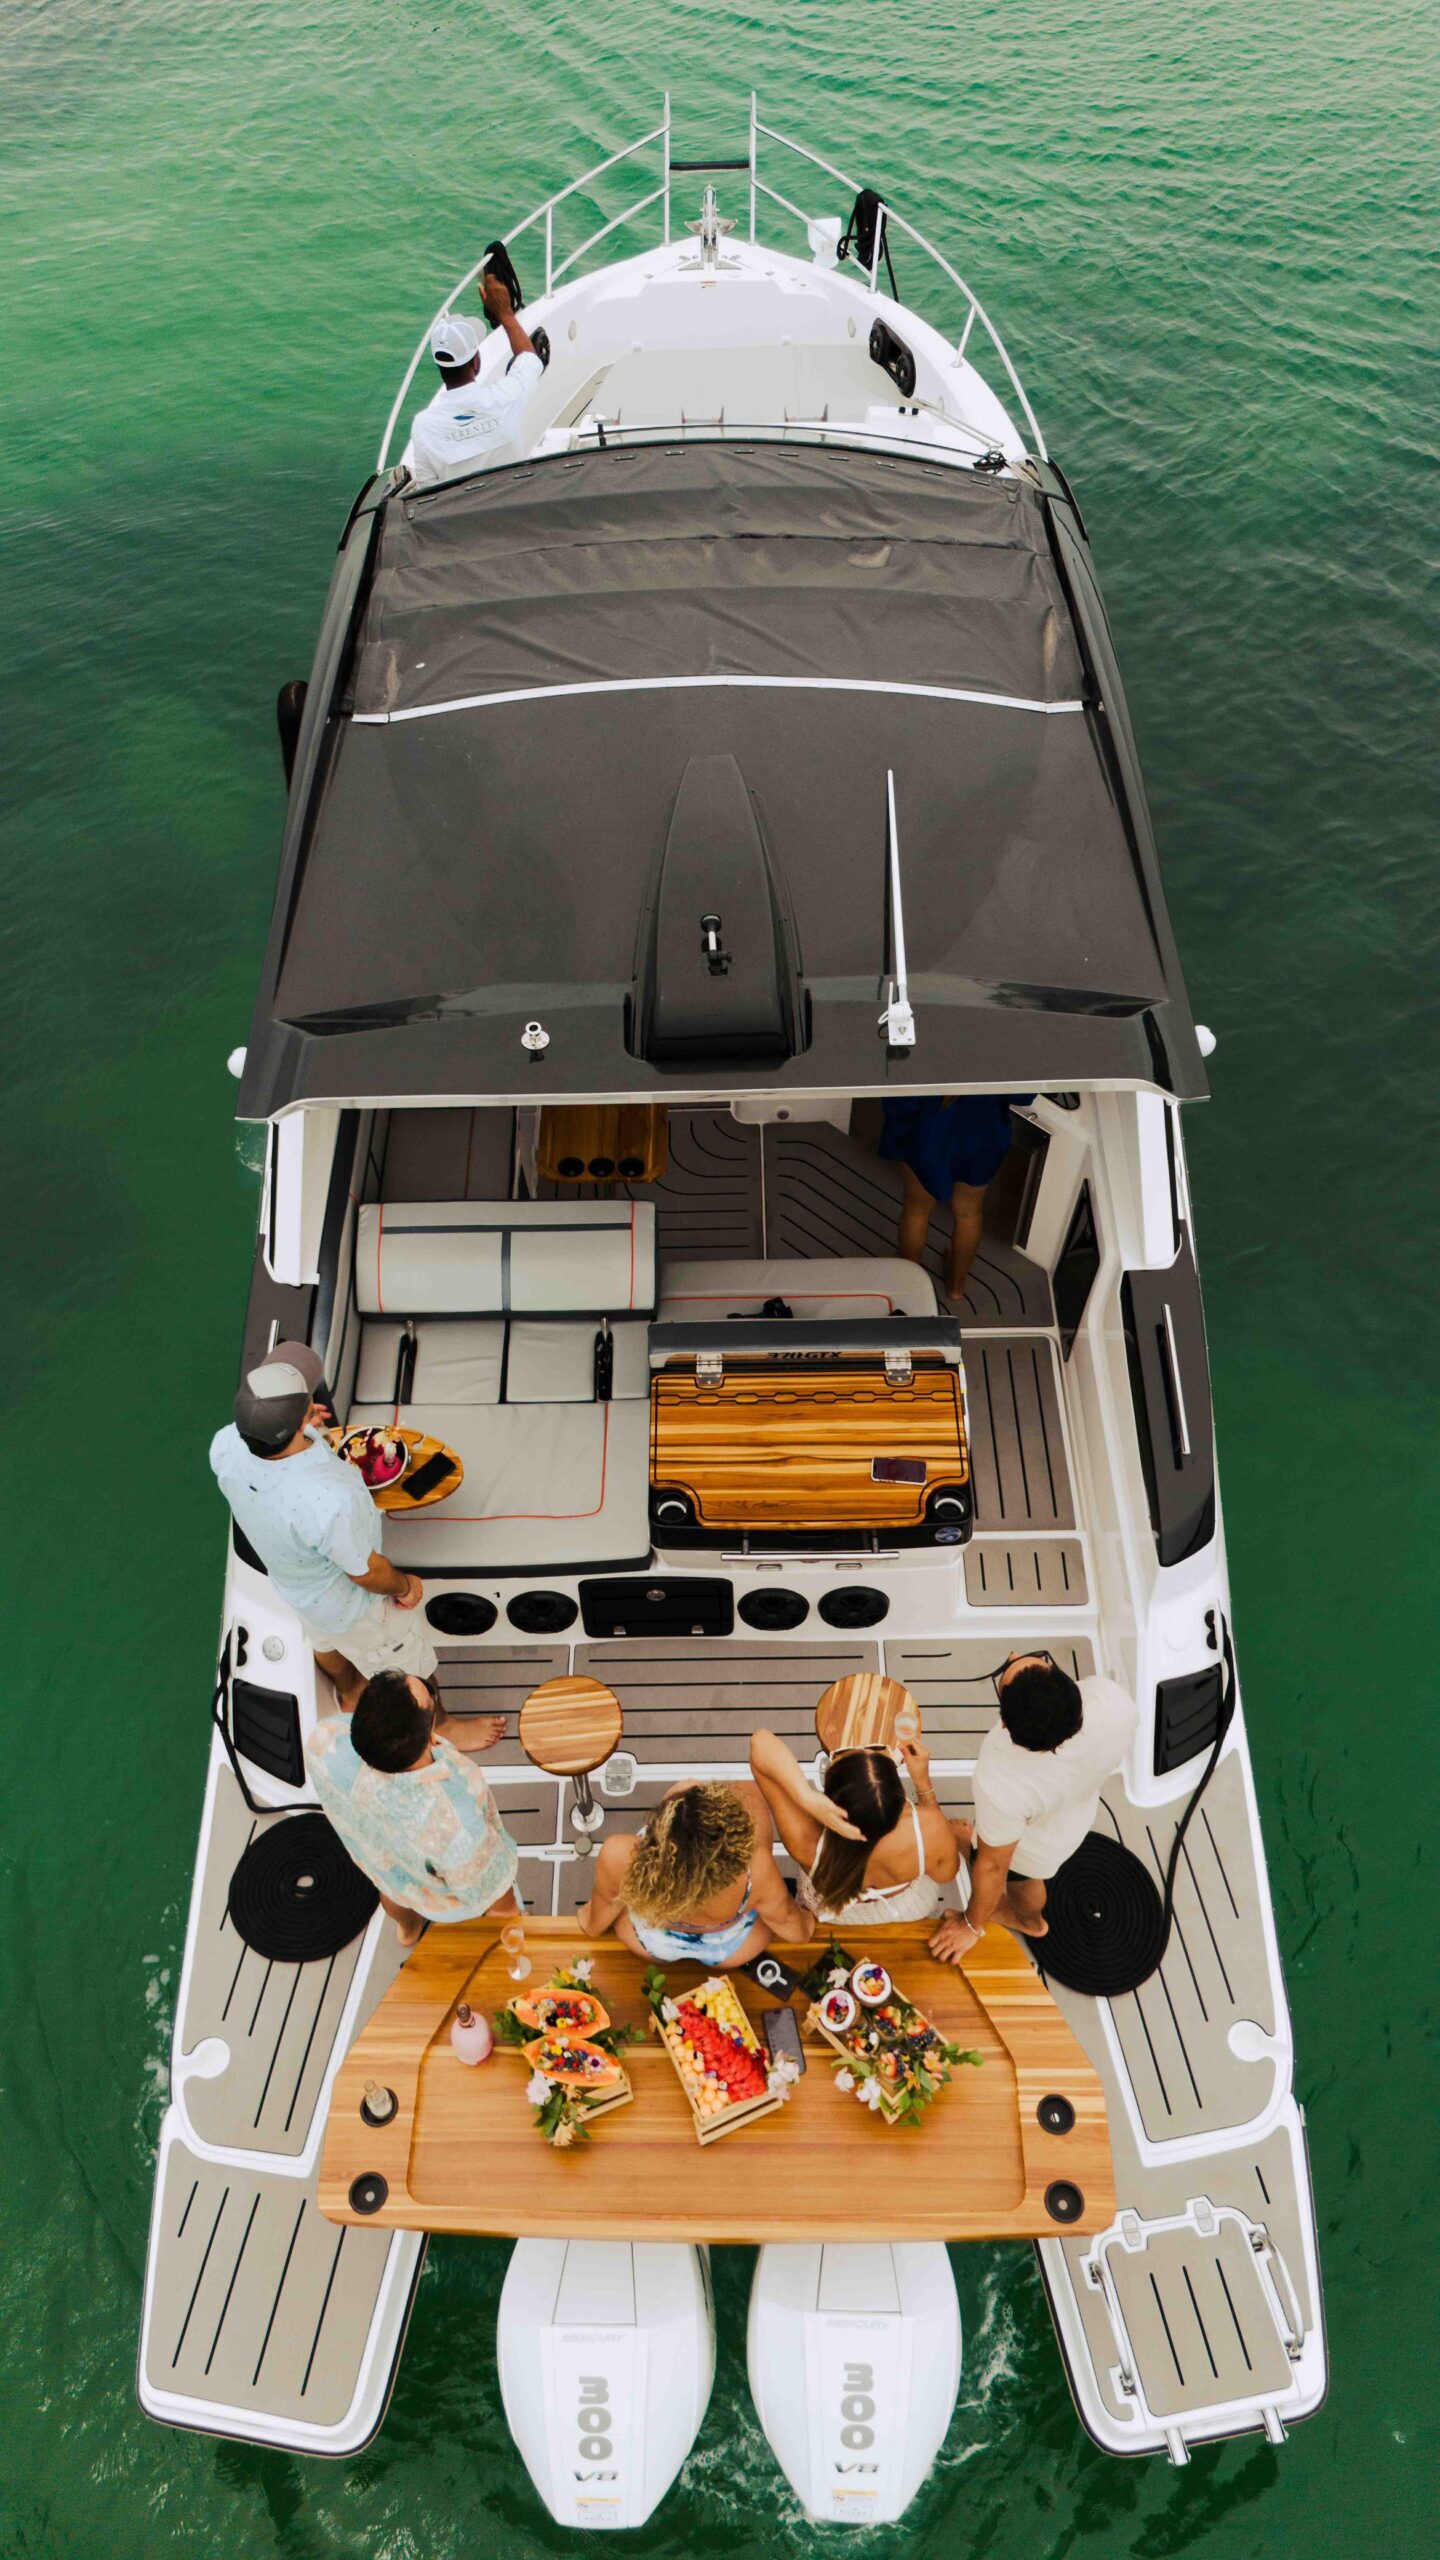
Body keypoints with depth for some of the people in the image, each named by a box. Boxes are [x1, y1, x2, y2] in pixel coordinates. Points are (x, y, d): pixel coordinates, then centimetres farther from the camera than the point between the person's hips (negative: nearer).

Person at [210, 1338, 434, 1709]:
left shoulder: (225, 1446, -32)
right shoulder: (331, 1502, -48)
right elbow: (368, 1573, -26)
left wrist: (292, 1428, -12)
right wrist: (405, 1586, -7)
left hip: (289, 1582, 6)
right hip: (351, 1605, -6)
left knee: (326, 1642, 38)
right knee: (409, 1670, 25)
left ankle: (349, 1693, 69)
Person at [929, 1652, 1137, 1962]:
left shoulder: (1003, 1785, -47)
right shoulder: (1112, 1697, -38)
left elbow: (993, 1865, -26)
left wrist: (972, 1925, -5)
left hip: (1034, 1847, -3)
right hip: (1078, 1808, 4)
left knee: (1019, 1879, 32)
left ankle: (1029, 1920, 64)